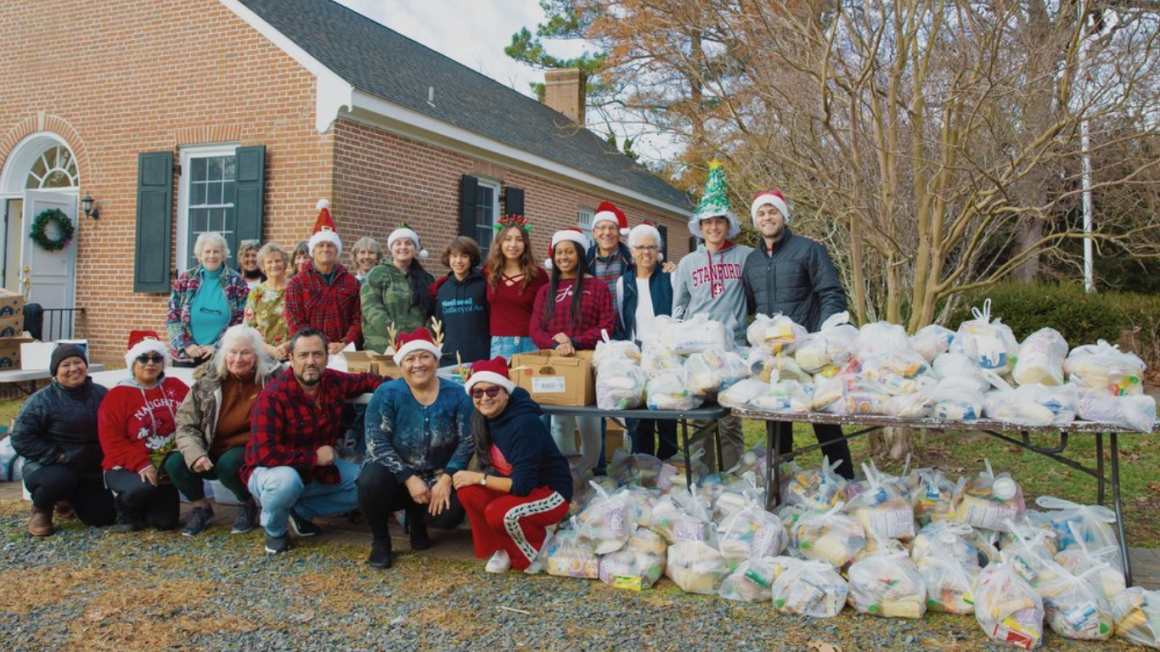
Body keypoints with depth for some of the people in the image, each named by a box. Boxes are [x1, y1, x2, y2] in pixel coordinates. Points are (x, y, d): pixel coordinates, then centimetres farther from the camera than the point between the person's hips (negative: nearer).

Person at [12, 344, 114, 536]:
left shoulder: (101, 395, 1)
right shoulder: (41, 400, -11)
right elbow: (21, 438, -16)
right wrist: (60, 456, -23)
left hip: (91, 469, 4)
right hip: (48, 466, -4)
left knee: (103, 517, -3)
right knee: (60, 479, -40)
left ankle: (69, 499, 30)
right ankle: (41, 510, -3)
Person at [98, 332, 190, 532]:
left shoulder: (176, 387, 5)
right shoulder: (117, 396, -5)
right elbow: (112, 441, -12)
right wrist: (140, 464, -24)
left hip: (165, 468, 4)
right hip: (127, 468, -3)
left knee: (166, 522, -5)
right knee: (143, 487, -36)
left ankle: (144, 509, 30)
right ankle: (126, 510, 1)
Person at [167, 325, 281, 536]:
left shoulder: (271, 379, -7)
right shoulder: (208, 382, -1)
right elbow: (186, 424, -3)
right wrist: (195, 454, -21)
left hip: (250, 452, -3)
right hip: (213, 451, 4)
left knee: (229, 464, -34)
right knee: (174, 463, -20)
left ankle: (247, 505, 0)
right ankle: (200, 507, 10)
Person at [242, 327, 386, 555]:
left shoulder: (335, 382, -9)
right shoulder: (273, 397, -27)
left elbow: (366, 380, 12)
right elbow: (265, 453, -31)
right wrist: (314, 457, -25)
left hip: (320, 469, 6)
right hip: (274, 469, -6)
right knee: (286, 481, -40)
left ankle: (302, 511, 7)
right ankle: (275, 530, -5)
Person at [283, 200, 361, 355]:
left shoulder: (352, 283, 12)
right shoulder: (297, 283, 5)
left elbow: (358, 320, 6)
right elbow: (295, 323, -2)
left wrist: (344, 344, -10)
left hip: (344, 353, 2)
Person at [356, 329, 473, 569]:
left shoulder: (455, 394, -5)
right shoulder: (387, 393, -11)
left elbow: (467, 442, -7)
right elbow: (377, 443, -17)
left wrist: (446, 479, -20)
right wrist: (410, 479, -23)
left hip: (438, 478, 2)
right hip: (396, 476, -1)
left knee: (450, 514, -26)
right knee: (372, 481, -34)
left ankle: (417, 517, 13)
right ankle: (380, 539, -3)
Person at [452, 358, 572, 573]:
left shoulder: (525, 424, -29)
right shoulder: (482, 418, -5)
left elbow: (522, 485, -29)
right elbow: (493, 467, 4)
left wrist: (478, 478, -21)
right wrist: (472, 477, -16)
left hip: (551, 494, -7)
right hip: (515, 485, 7)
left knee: (499, 513, -31)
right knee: (467, 490, -17)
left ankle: (539, 545, 0)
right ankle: (502, 548, 3)